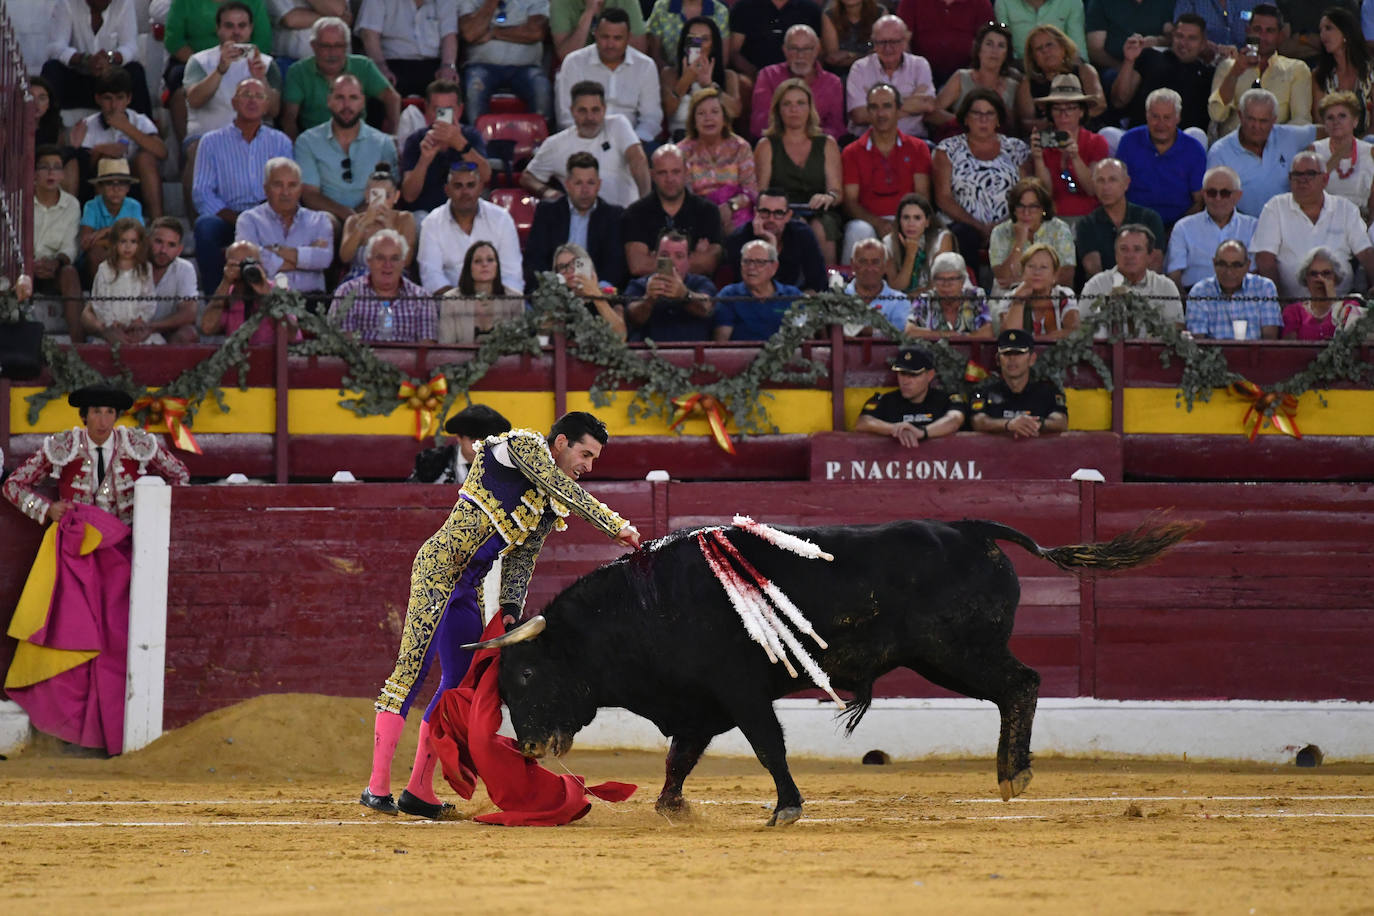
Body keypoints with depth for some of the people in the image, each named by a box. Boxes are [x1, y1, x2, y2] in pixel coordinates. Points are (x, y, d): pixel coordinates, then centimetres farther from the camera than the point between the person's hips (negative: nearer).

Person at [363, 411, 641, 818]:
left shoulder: (551, 506, 19)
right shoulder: (524, 445, -4)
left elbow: (521, 560, 16)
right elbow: (564, 488, -18)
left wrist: (511, 609, 1)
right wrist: (615, 526, -19)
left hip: (467, 586, 10)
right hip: (438, 565, -10)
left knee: (461, 684, 9)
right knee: (413, 667, -13)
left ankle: (419, 792, 16)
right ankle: (377, 787, -17)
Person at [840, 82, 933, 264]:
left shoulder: (917, 148, 16)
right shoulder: (852, 152, 14)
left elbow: (922, 195, 7)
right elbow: (850, 202, 5)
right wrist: (878, 224, -16)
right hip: (867, 220, 0)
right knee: (859, 231, -37)